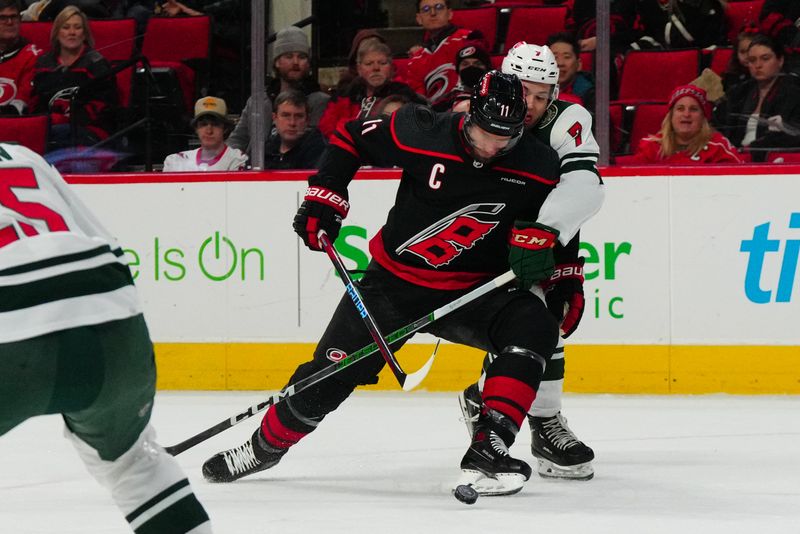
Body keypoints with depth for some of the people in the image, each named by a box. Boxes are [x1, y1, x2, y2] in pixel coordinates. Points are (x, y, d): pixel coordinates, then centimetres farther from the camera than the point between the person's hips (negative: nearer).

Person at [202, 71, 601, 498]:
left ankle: (488, 449, -27)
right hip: (396, 277, -1)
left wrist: (565, 277, -5)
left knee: (534, 327, -27)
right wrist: (323, 197, -6)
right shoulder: (421, 134, -19)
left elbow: (561, 221, 5)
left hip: (476, 287, 1)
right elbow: (350, 137, -3)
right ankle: (267, 443, 26)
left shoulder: (538, 166, -14)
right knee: (330, 375, -2)